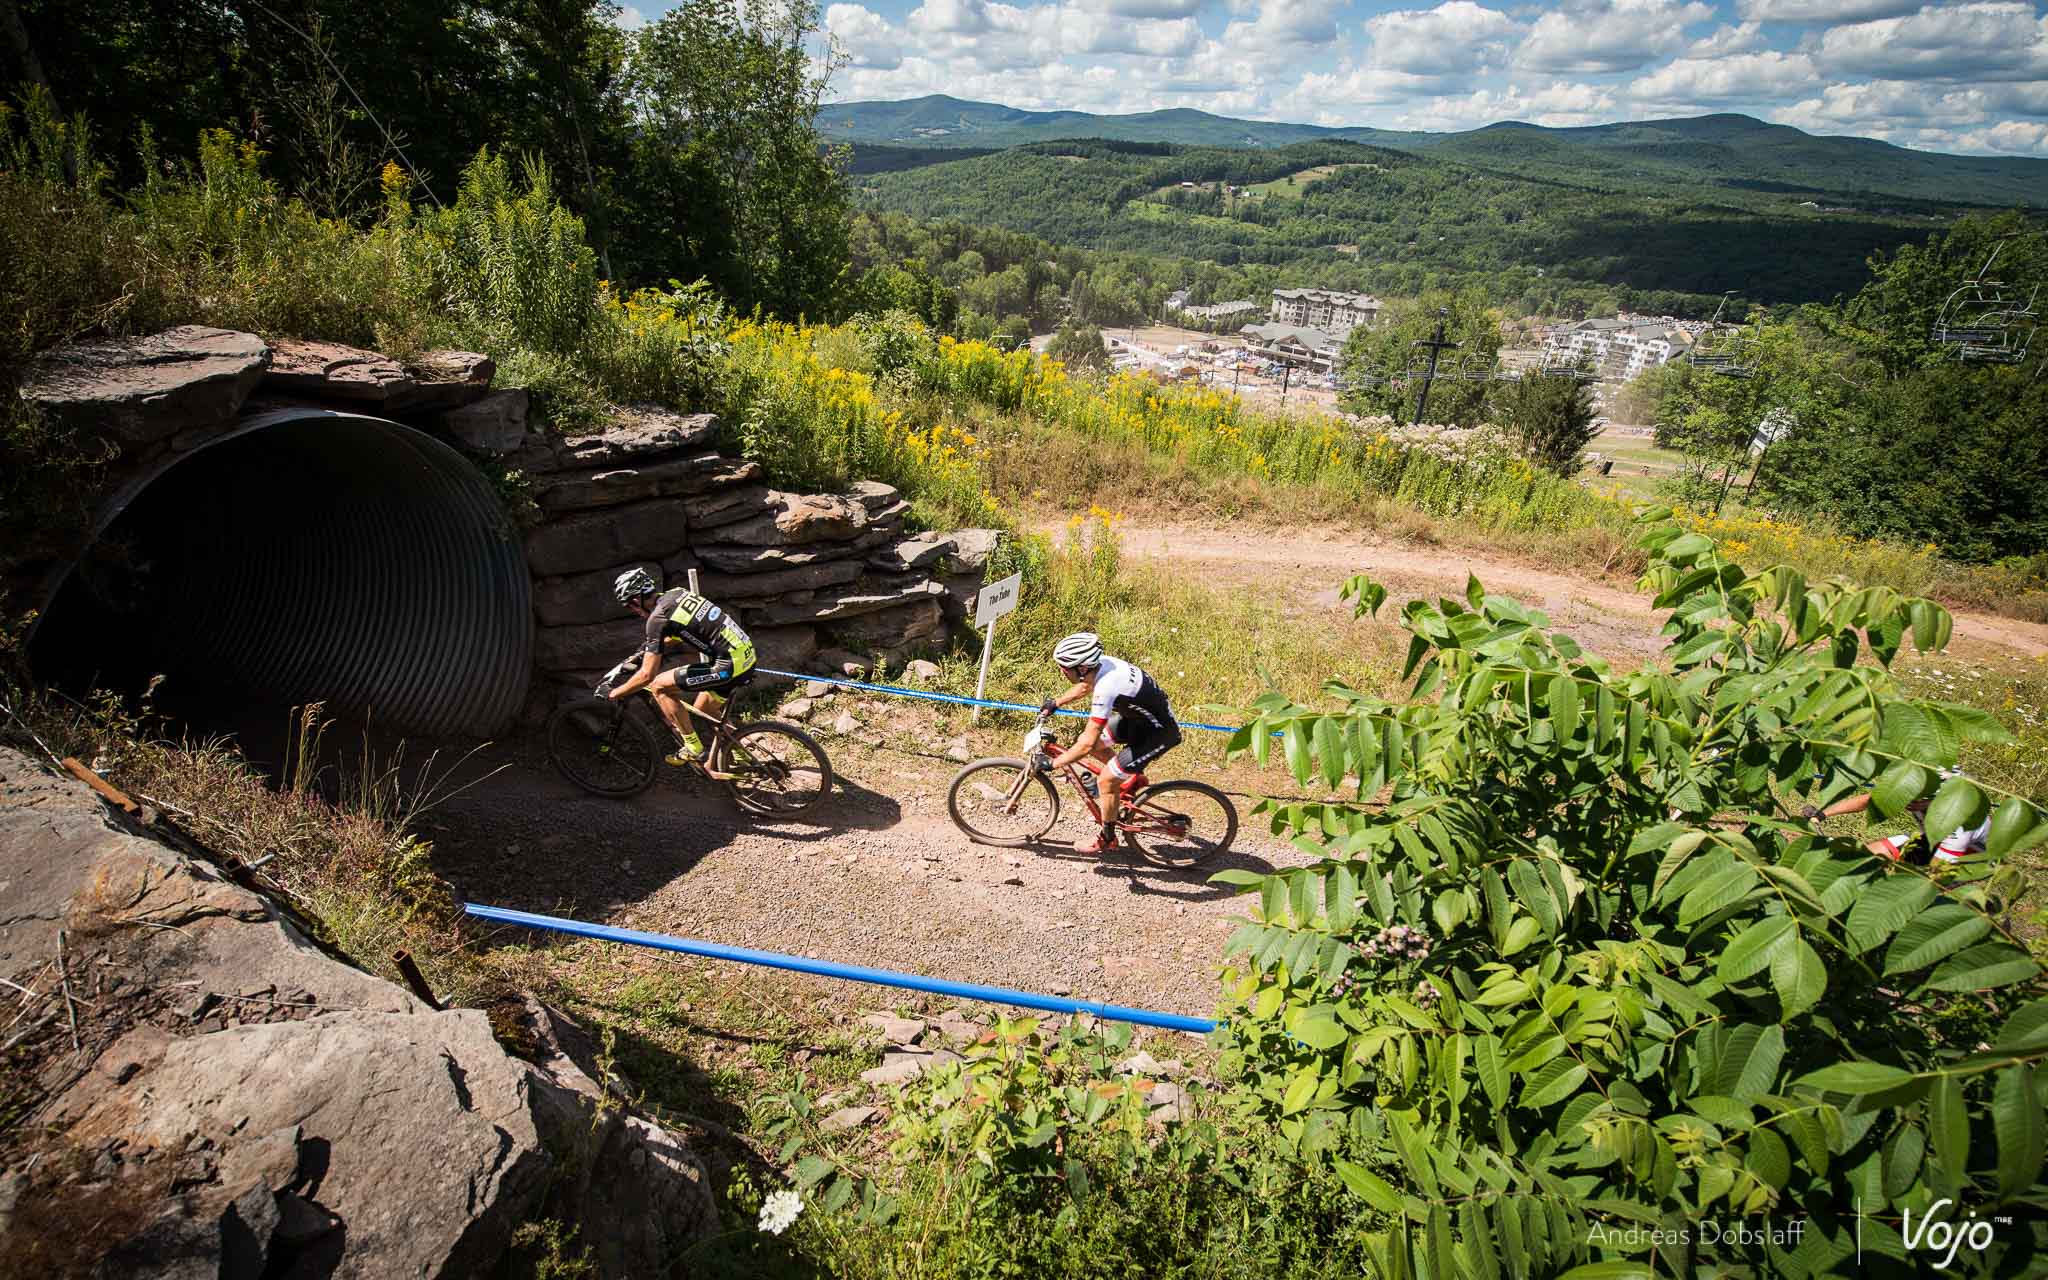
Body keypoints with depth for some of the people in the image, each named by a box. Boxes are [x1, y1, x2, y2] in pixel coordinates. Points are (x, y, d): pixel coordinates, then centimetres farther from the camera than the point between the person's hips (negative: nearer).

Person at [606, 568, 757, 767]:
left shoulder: (658, 618, -12)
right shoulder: (678, 593, 12)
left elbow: (647, 675, -12)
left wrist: (615, 694, 2)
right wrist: (647, 650, 29)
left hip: (730, 665, -9)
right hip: (747, 652, 9)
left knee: (659, 687, 0)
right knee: (703, 712, 24)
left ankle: (692, 748, 8)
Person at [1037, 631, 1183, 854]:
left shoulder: (1105, 690, -35)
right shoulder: (1101, 663, -10)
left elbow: (1087, 744, -33)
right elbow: (1085, 687, 17)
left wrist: (1052, 764, -23)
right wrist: (1056, 703, 21)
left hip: (1159, 732, -9)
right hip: (1143, 716, 9)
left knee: (1106, 780, -5)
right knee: (1094, 742, 11)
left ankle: (1107, 839, 16)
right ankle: (1132, 779, 31)